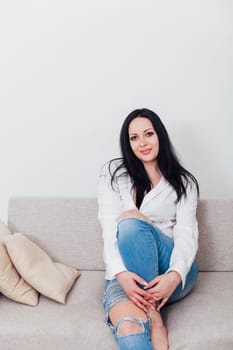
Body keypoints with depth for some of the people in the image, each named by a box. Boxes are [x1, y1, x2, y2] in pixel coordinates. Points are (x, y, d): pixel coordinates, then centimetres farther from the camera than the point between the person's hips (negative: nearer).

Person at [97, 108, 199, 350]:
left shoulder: (184, 182, 9)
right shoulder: (113, 173, 8)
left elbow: (187, 233, -5)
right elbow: (109, 227, -5)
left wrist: (174, 276, -27)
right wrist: (120, 273, -24)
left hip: (173, 273, 2)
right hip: (128, 272, -1)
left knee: (130, 219, -31)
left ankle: (152, 316, -27)